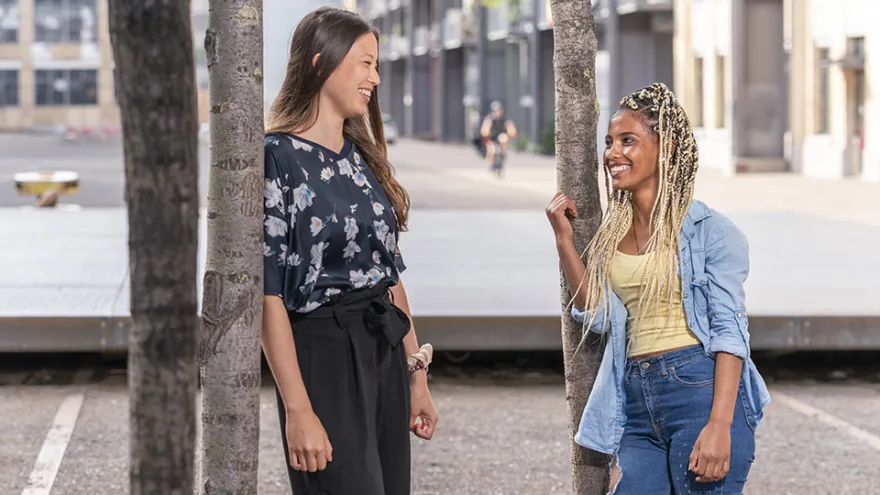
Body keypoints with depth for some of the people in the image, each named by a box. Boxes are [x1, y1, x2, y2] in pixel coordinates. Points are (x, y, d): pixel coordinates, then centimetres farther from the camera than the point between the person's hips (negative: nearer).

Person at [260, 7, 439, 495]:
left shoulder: (365, 157, 12)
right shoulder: (278, 157, -12)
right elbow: (269, 292, -16)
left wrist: (416, 374, 13)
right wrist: (298, 410, -20)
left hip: (386, 354, 8)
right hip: (324, 358, -7)